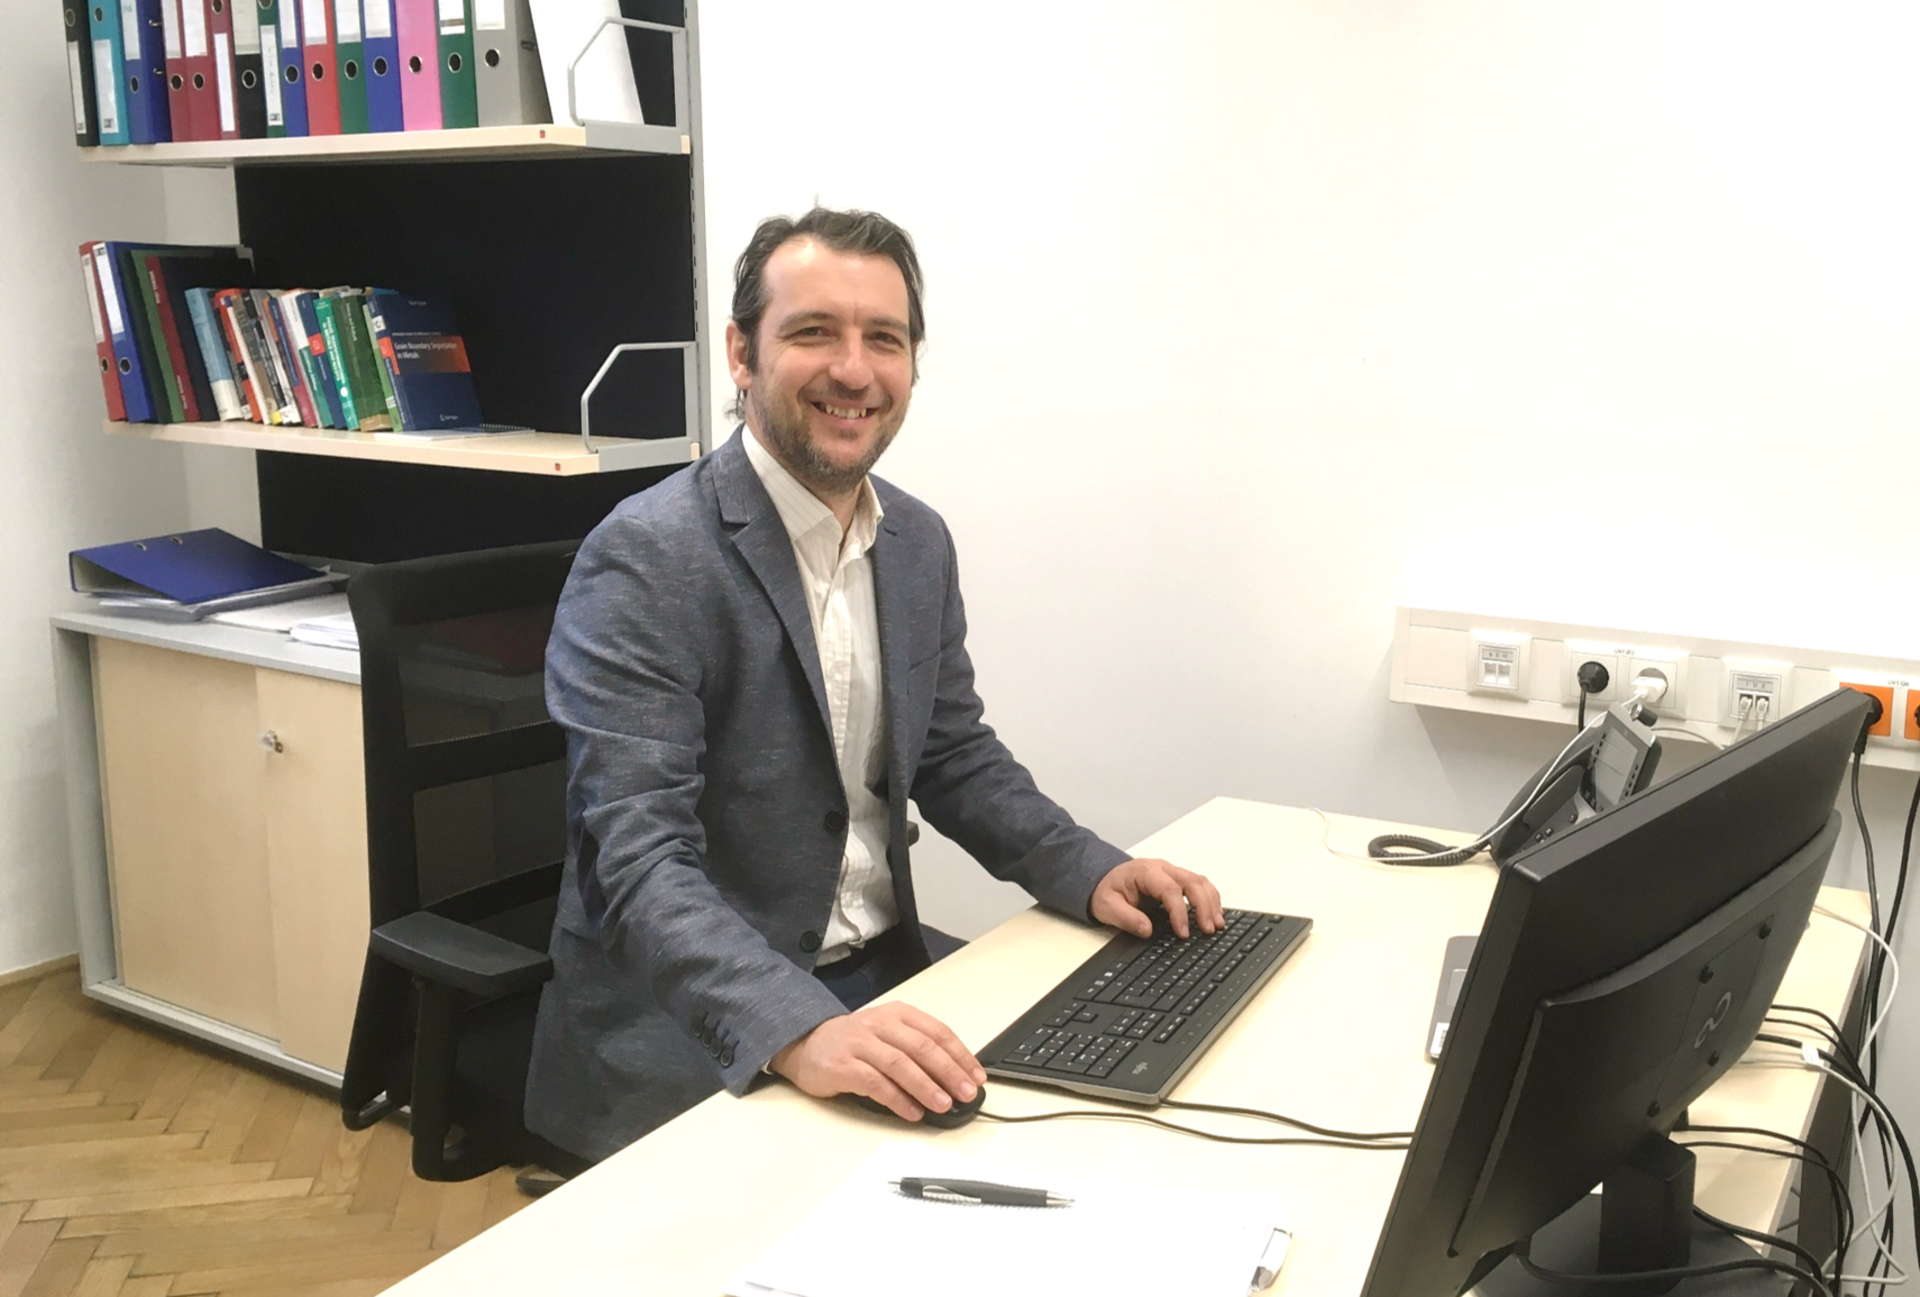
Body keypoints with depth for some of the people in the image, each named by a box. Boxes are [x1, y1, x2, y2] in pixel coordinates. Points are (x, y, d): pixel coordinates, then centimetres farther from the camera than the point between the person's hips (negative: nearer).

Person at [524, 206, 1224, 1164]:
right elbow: (634, 861, -24)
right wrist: (800, 1032, -38)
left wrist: (1090, 873, -2)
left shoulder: (920, 543, 6)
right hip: (693, 1035, -7)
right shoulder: (646, 561, -18)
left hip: (882, 973, 7)